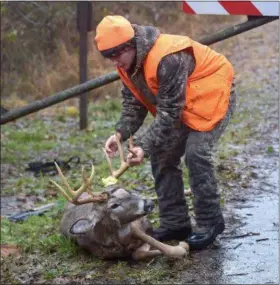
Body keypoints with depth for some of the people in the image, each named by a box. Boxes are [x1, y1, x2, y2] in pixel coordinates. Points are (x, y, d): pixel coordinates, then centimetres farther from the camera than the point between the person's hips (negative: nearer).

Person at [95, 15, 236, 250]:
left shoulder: (167, 59, -36)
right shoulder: (128, 62, -7)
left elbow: (169, 112, -32)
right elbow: (133, 103, 0)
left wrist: (145, 146, -33)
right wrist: (120, 134, -17)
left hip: (212, 94, -9)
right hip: (180, 103, 9)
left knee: (196, 153, -21)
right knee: (162, 155, 2)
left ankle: (210, 222, -6)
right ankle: (175, 223, 10)